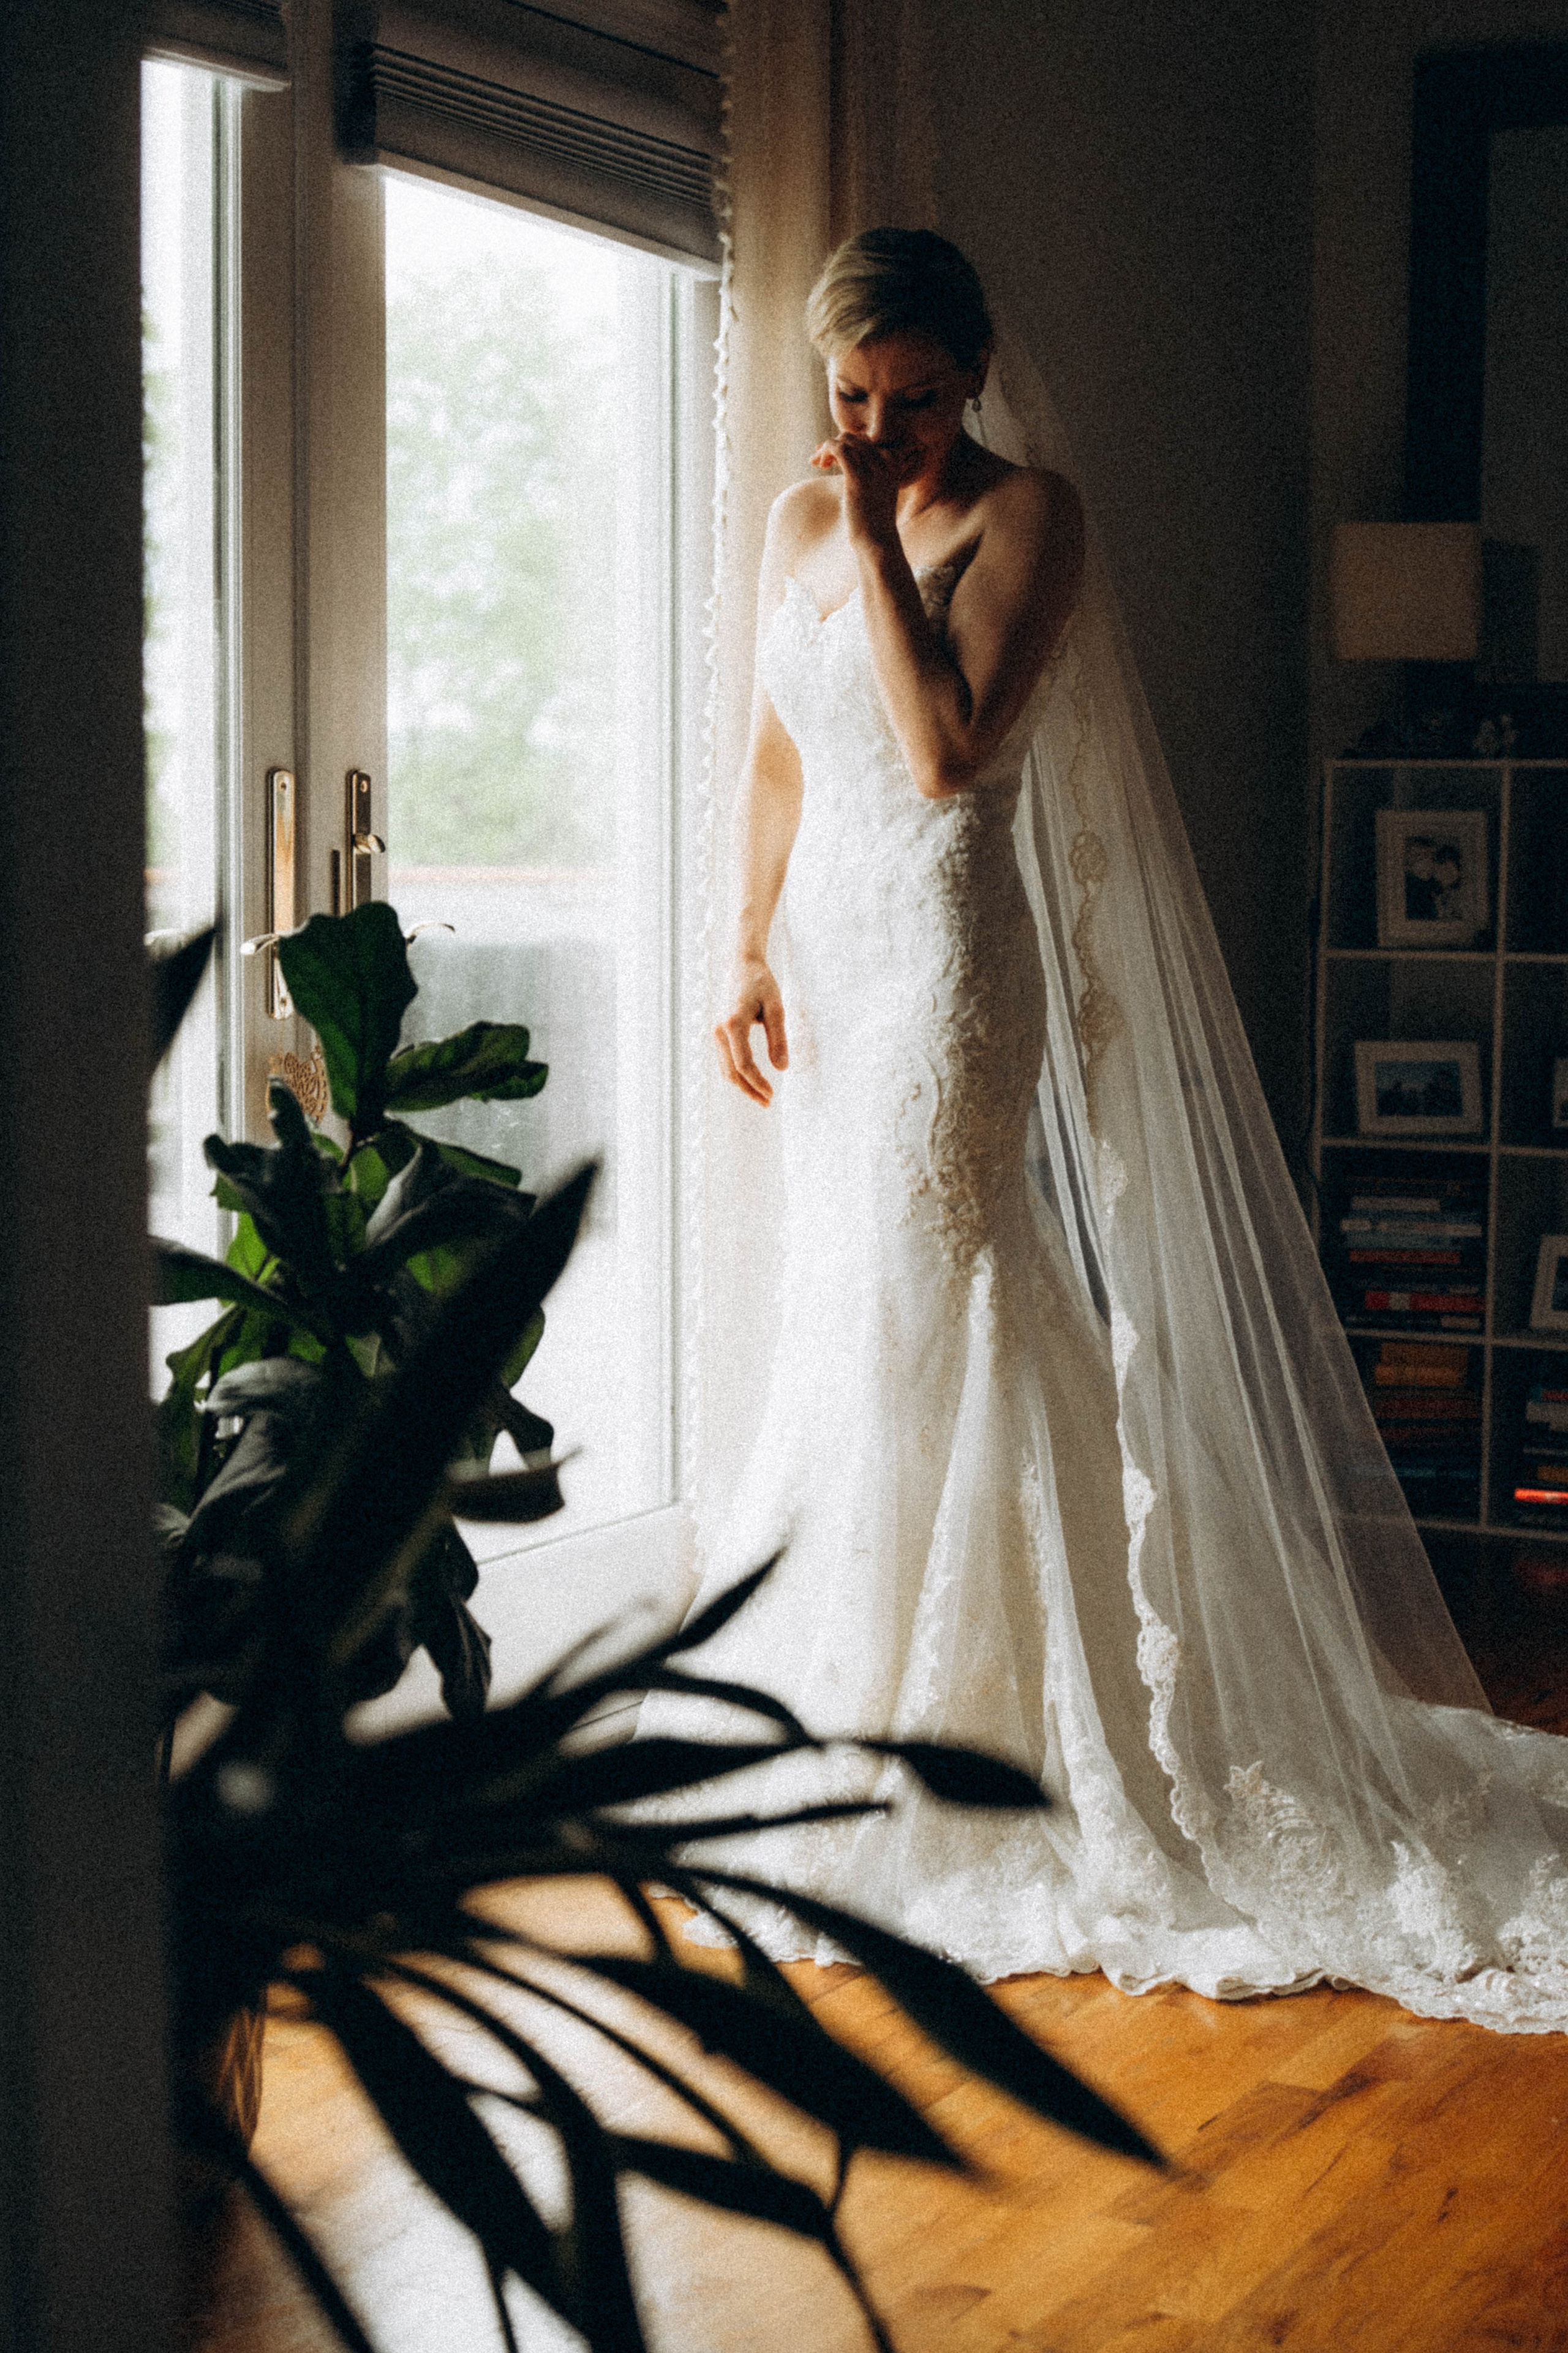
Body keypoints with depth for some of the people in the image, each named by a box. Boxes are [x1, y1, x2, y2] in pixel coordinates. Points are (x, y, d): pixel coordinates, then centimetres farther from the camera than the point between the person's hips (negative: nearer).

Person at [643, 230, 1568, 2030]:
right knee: (840, 1327, 11)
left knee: (916, 1331, -7)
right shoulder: (800, 518, 13)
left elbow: (949, 751, -19)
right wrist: (753, 953, 10)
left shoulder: (1026, 515, -7)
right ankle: (837, 1743, 22)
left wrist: (883, 543, -17)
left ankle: (920, 1776, 2)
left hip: (952, 954, -7)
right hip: (831, 955, 7)